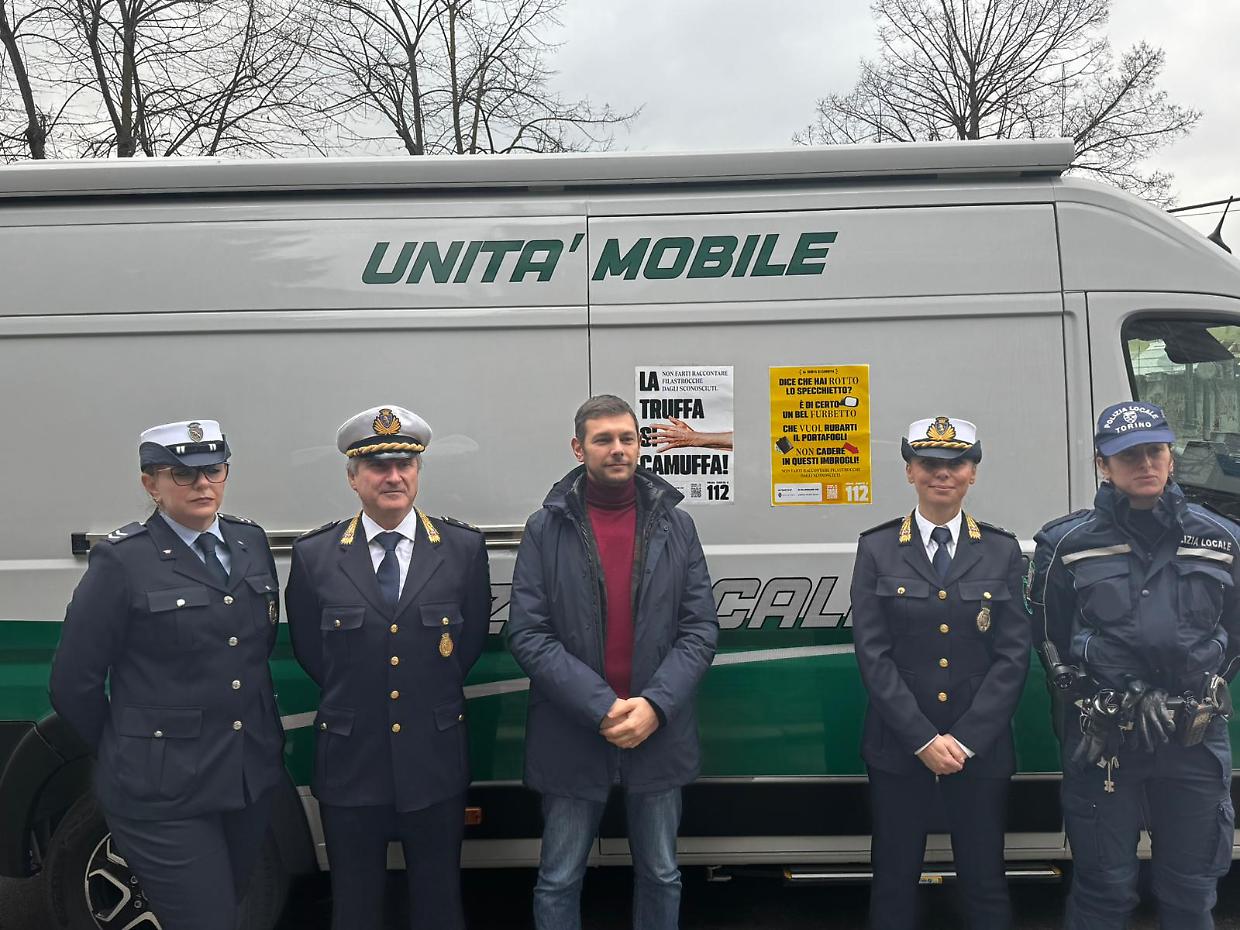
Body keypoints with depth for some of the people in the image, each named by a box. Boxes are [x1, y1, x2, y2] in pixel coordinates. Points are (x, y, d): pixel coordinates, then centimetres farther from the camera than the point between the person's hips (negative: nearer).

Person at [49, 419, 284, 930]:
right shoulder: (121, 561, -12)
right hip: (163, 791, -6)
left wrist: (261, 738, 13)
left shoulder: (250, 542, 5)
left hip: (252, 778, 6)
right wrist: (126, 754, 3)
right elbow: (74, 683, -8)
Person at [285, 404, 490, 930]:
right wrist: (353, 700, 9)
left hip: (435, 763, 0)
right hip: (350, 764, 0)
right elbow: (310, 652, 6)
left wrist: (433, 696, 9)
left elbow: (471, 640, 6)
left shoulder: (464, 549, -4)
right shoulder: (313, 556, -5)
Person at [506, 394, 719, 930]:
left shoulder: (675, 525, 2)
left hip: (659, 735, 2)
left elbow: (701, 628, -1)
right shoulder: (545, 529, -3)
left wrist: (654, 706, -15)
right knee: (558, 881, 11)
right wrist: (601, 709, -17)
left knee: (661, 875, 17)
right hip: (571, 738, -1)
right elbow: (527, 634, -9)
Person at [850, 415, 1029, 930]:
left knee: (985, 885, 9)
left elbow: (1013, 655, -1)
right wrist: (923, 739, -11)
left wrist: (965, 740, -9)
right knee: (894, 882, 9)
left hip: (980, 749, 1)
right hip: (898, 749, -1)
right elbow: (873, 655, -5)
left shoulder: (1001, 551, 4)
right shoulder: (877, 549, 1)